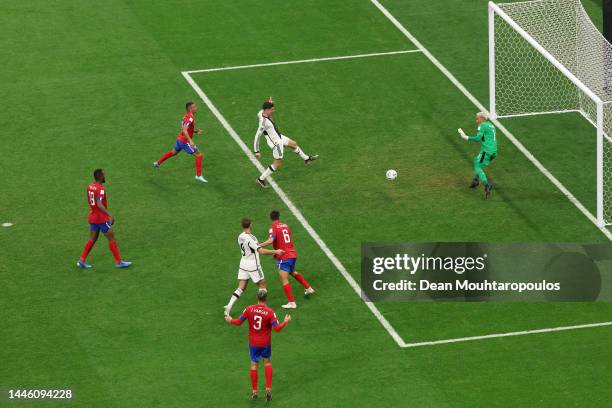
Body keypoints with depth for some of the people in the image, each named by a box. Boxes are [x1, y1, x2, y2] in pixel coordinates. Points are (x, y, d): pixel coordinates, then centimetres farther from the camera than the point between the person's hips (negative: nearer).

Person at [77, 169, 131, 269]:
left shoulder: (90, 186, 5)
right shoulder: (100, 189, -21)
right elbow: (99, 205, -31)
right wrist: (110, 215, -33)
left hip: (92, 217, 8)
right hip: (101, 219, -8)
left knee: (92, 239, 15)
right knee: (112, 238, 2)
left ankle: (82, 260, 10)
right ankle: (118, 262, 7)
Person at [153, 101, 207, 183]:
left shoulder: (186, 116, 8)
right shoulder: (190, 118, -23)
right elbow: (184, 130, -34)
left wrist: (196, 131, 8)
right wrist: (190, 141, -42)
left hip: (180, 139, 10)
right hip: (185, 141, -10)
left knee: (174, 152, 31)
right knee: (199, 155, -5)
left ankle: (158, 163, 43)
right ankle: (199, 175, -4)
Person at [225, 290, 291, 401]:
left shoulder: (249, 309, -12)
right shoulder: (270, 312, -17)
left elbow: (239, 322, -4)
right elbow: (277, 328, -17)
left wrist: (230, 320, 16)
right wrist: (286, 321, 0)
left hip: (253, 343, 1)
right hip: (265, 343, -1)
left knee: (254, 365, 11)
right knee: (268, 362, 18)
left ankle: (254, 392, 15)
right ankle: (268, 390, 11)